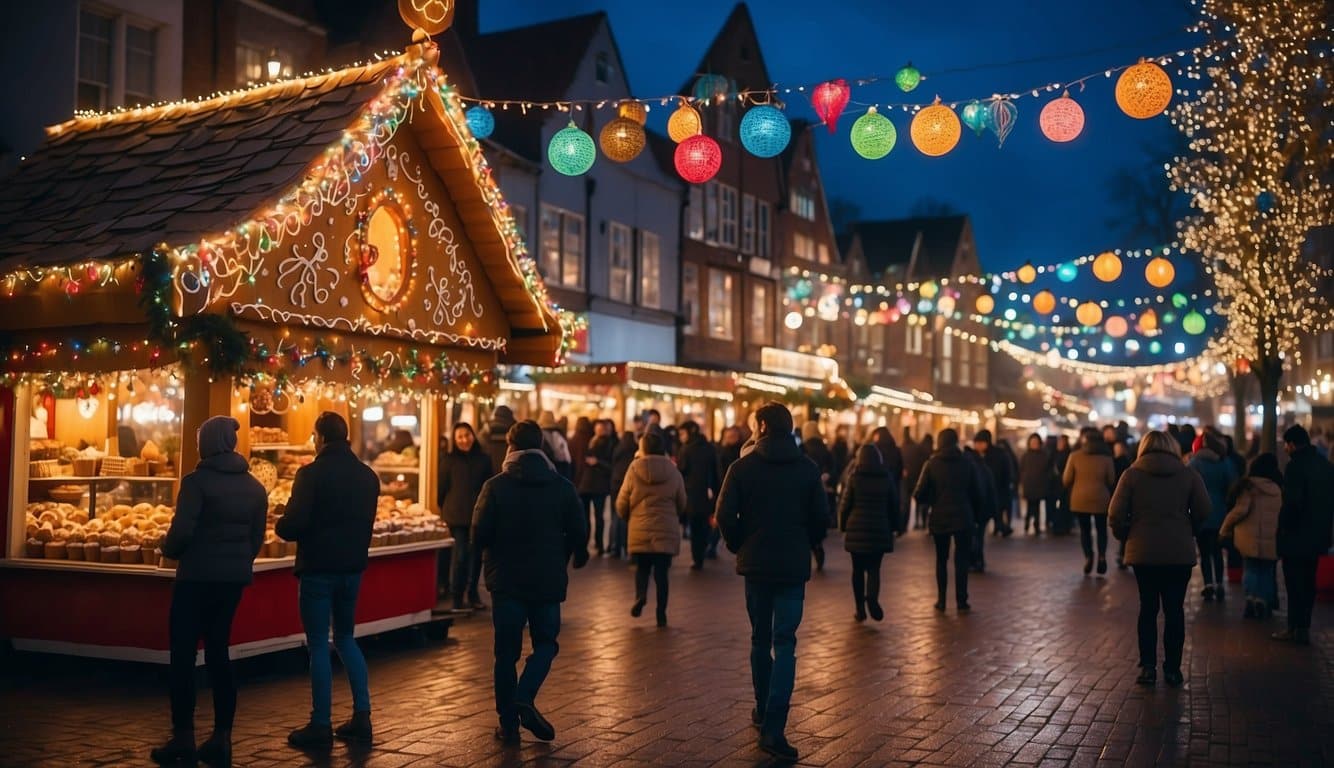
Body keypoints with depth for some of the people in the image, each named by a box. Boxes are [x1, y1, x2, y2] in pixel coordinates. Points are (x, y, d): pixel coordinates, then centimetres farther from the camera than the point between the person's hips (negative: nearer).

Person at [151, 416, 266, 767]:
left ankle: (183, 740, 5)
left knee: (183, 654, 3)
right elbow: (257, 537, 9)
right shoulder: (254, 487, 7)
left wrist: (169, 551, 3)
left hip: (198, 576, -6)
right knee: (218, 652, 12)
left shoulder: (197, 480, -12)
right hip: (235, 577, 6)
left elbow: (182, 530, -17)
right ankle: (221, 739, 12)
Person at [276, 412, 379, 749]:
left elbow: (293, 525, -18)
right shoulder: (368, 476, 5)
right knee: (345, 638, 19)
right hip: (353, 567, 6)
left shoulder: (311, 474, -14)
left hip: (318, 568, -6)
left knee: (319, 645, 3)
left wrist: (279, 525, 3)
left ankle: (321, 726, 7)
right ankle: (362, 717, 15)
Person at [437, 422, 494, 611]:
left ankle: (473, 594, 24)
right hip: (457, 516, -2)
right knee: (460, 555, -6)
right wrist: (445, 513, 4)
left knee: (476, 555, 9)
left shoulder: (483, 459, 5)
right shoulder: (449, 460, 1)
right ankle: (457, 598, 3)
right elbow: (442, 489, 4)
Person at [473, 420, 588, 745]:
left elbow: (479, 535, -10)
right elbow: (579, 533, -2)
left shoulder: (496, 486, -8)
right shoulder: (562, 486, -3)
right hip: (548, 580, 1)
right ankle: (525, 699, -6)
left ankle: (509, 723, 11)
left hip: (506, 580, -1)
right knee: (545, 643, 16)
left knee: (507, 652, 9)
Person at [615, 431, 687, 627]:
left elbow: (621, 504, -1)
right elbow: (682, 505, 10)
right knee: (661, 571, 7)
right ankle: (661, 614, 6)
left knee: (642, 567, 16)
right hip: (667, 531, 1)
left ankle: (640, 596, -9)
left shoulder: (634, 470, -5)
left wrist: (628, 517, 20)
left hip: (640, 531, -1)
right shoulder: (674, 472, 2)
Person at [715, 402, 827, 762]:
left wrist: (739, 546, 7)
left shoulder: (743, 467, -6)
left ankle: (763, 711, 31)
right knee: (785, 644, -1)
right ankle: (773, 728, -11)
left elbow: (725, 515, -10)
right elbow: (821, 517, -1)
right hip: (794, 566, 0)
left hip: (756, 564, 1)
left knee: (760, 640, 17)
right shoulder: (808, 469, -2)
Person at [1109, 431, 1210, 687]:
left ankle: (1148, 666, 6)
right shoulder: (1188, 475, 2)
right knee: (1174, 609, 8)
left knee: (1148, 608, 10)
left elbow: (1116, 513, -8)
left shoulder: (1132, 474, -2)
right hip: (1180, 553, 0)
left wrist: (1125, 536, 7)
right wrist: (1187, 532, 12)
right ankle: (1172, 669, 10)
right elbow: (1202, 511, -3)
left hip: (1143, 551, 0)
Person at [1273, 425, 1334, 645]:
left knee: (1294, 583, 0)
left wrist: (1283, 527, -10)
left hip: (1296, 536, -7)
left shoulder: (1296, 466, -17)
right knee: (1308, 583, 14)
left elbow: (1291, 502, -22)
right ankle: (1303, 627, 18)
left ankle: (1295, 628, 4)